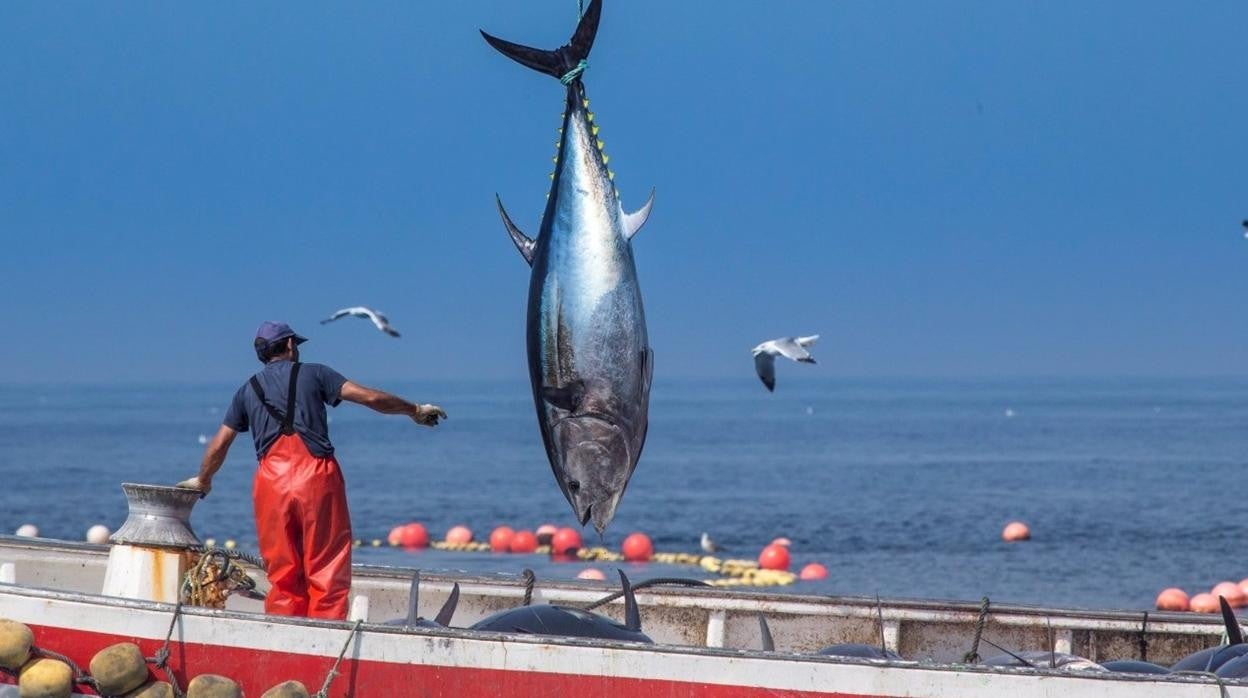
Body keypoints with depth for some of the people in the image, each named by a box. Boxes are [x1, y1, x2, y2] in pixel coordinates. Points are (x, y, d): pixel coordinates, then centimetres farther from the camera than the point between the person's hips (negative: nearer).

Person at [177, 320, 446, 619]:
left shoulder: (248, 390, 18)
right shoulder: (313, 374, 9)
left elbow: (219, 445, 22)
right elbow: (370, 397, 2)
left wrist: (203, 480, 39)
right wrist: (414, 410, 15)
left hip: (271, 481, 3)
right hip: (316, 477, -3)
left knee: (283, 574, 9)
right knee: (328, 572, -1)